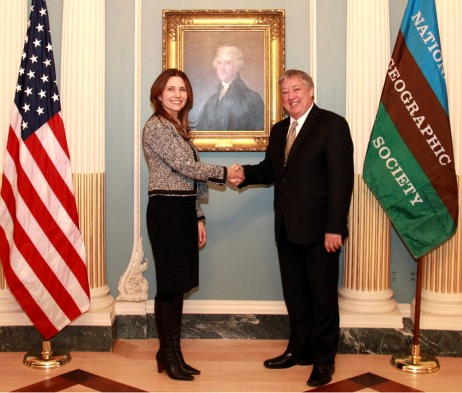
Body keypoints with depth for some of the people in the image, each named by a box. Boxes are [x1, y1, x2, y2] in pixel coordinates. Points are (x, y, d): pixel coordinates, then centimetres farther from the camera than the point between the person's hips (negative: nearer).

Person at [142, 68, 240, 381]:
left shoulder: (180, 128, 18)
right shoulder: (156, 127, -9)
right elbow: (185, 167, -15)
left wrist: (199, 217, 15)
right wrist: (225, 172, -3)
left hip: (184, 211, 9)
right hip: (166, 211, -9)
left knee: (179, 283, 11)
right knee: (169, 283, -1)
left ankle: (171, 352, 22)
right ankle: (168, 355, 12)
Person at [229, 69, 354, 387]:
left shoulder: (333, 125, -8)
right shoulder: (279, 130, 15)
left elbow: (341, 179, -14)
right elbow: (270, 169, 18)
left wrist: (334, 228, -20)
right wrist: (246, 174, -4)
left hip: (319, 230, -7)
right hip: (287, 229, 7)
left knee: (323, 296, 6)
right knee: (294, 294, 16)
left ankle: (324, 359, 21)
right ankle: (300, 349, 32)